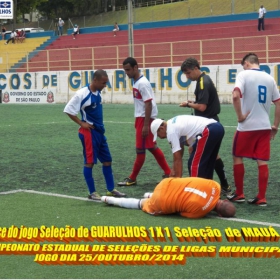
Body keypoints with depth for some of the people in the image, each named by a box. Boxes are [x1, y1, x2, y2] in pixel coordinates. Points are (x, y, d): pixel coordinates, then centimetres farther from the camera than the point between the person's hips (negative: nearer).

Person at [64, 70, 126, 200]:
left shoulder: (98, 93, 6)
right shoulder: (82, 94, -17)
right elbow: (68, 110, -16)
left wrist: (100, 126, 13)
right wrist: (82, 123, -15)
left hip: (99, 131, 8)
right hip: (89, 132, -8)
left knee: (107, 160, 11)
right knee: (89, 162, -1)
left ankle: (111, 190, 20)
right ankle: (92, 192, 7)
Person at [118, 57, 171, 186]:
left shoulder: (142, 83, -18)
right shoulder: (136, 82, 11)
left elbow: (148, 104, -21)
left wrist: (146, 125, -23)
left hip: (145, 118, -10)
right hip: (140, 118, 10)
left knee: (140, 149, -1)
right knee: (152, 147, 15)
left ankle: (132, 179, 6)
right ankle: (168, 173, 22)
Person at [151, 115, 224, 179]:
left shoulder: (171, 131, -4)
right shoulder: (174, 123, 23)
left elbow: (177, 159, -3)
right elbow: (179, 153, 33)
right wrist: (174, 170, 37)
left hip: (209, 131, -10)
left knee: (194, 164, -2)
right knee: (206, 163, 23)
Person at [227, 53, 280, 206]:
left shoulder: (244, 74, -6)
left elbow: (235, 96, -22)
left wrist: (240, 116, -11)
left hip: (246, 126, -4)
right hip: (264, 126, 4)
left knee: (237, 157, 12)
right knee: (262, 162, 5)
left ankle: (239, 194, 17)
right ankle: (261, 198, 5)